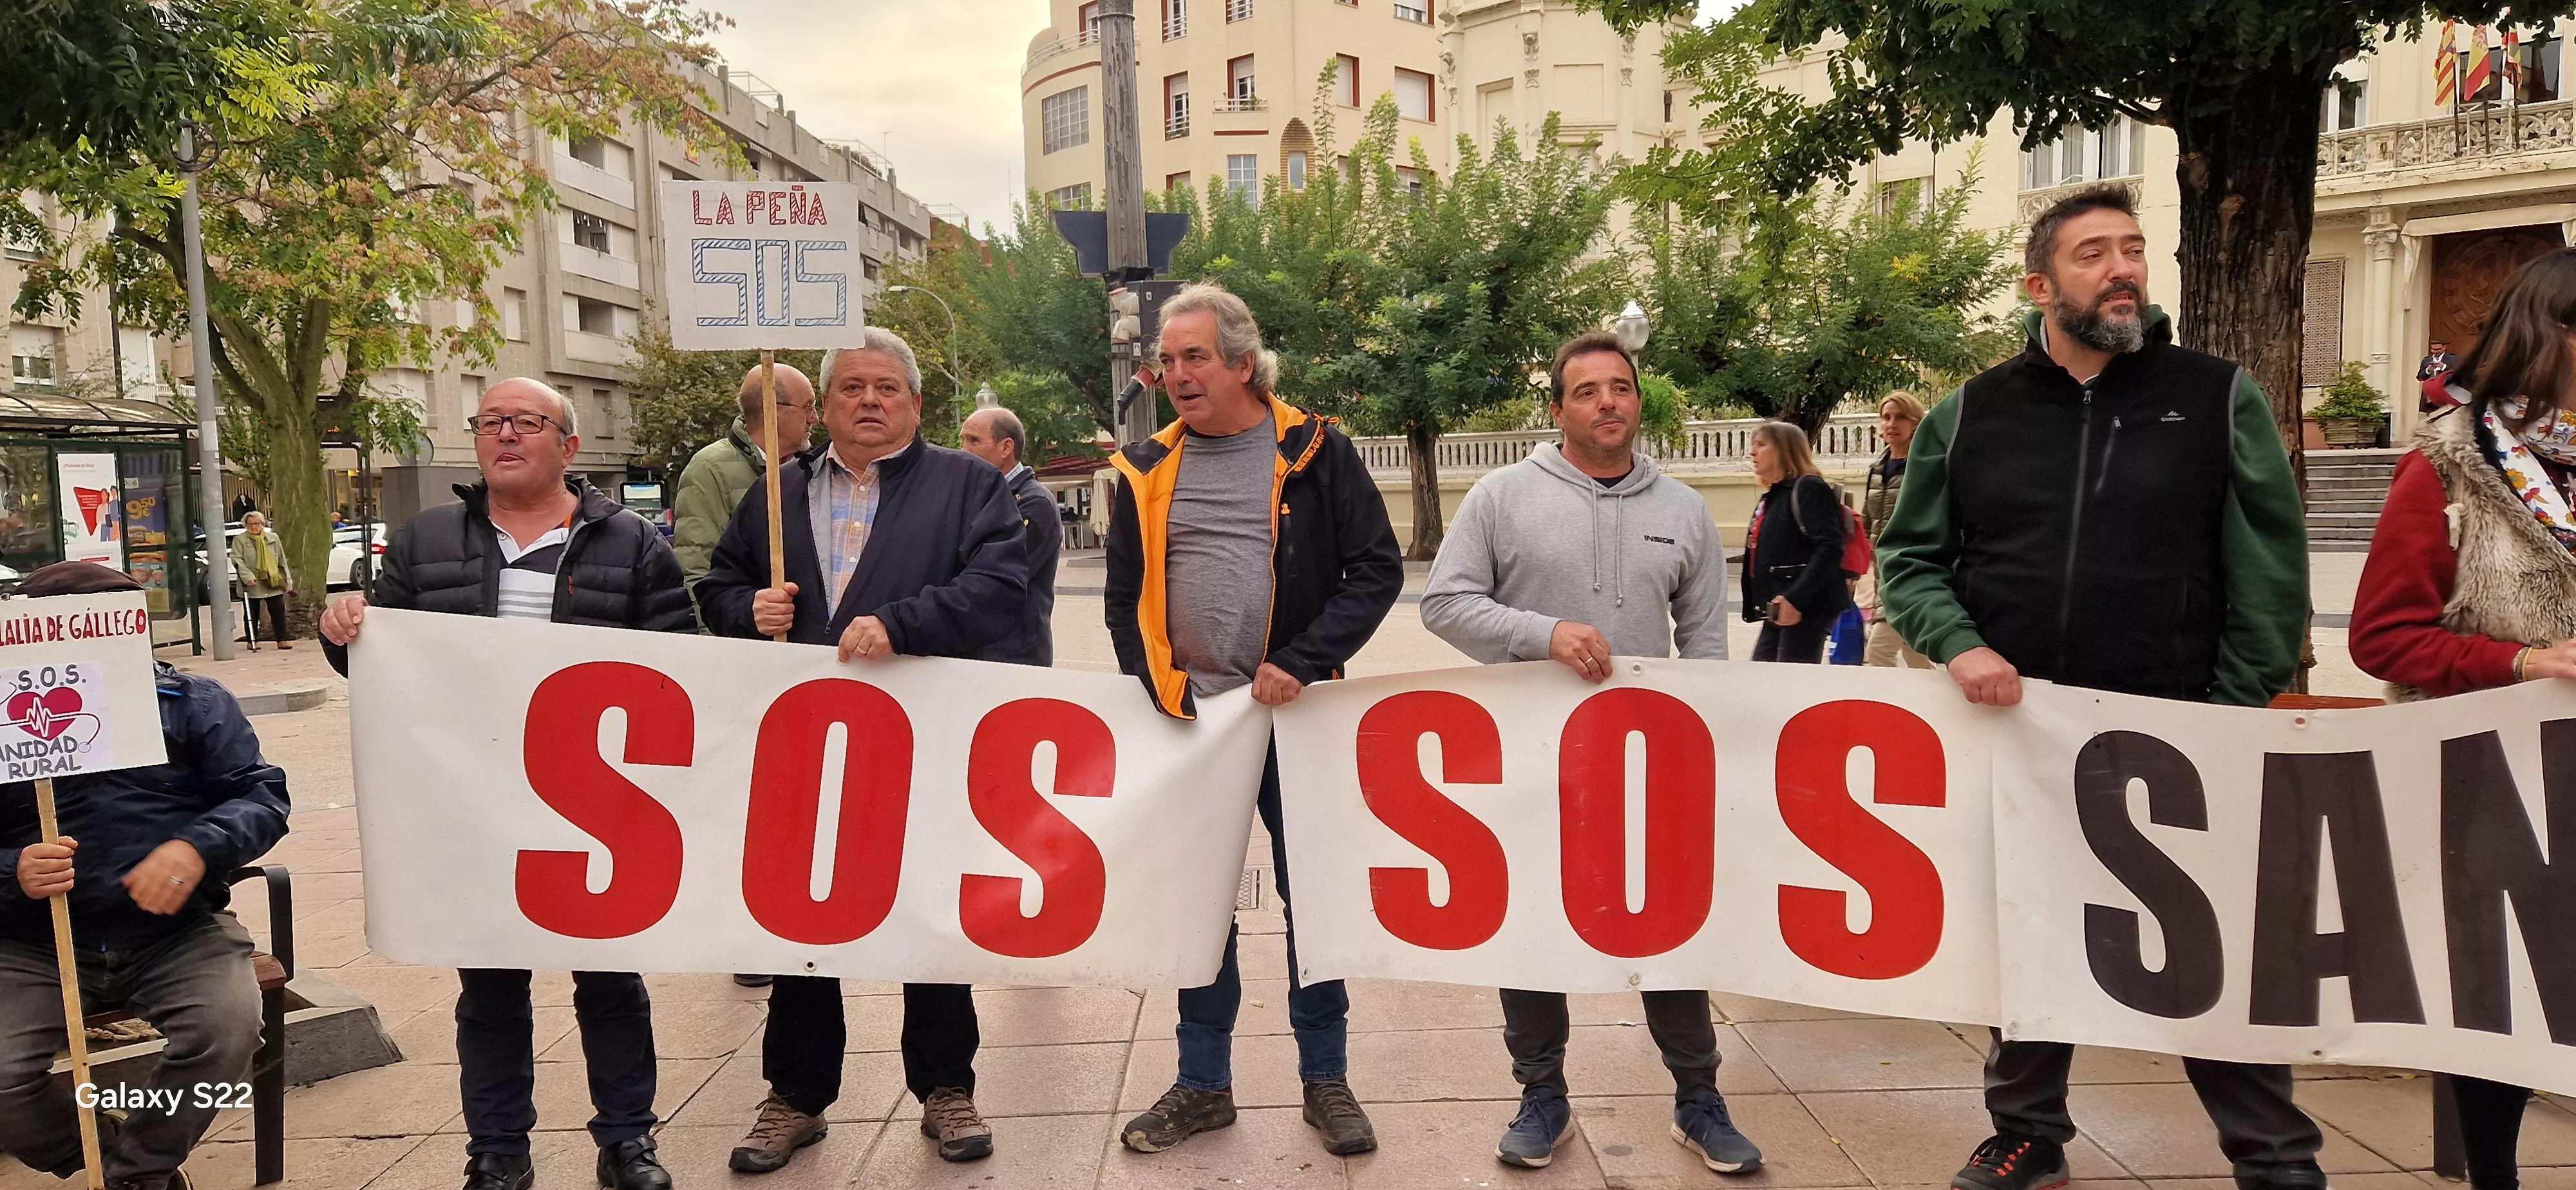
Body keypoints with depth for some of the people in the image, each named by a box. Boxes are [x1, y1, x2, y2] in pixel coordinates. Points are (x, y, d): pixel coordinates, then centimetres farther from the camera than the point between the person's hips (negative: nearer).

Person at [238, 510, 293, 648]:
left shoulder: (273, 538, 10)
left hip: (274, 584, 2)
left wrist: (287, 582, 8)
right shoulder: (240, 540, 1)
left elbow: (282, 561, 12)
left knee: (278, 611, -2)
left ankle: (282, 639, 3)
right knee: (252, 615, 5)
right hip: (252, 585, -2)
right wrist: (247, 576, -23)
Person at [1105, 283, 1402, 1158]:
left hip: (1293, 718, -3)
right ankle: (1203, 1084, 25)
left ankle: (1325, 1078, 23)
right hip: (1185, 724, 3)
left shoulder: (1315, 453, -3)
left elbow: (1377, 569, -7)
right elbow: (1125, 598, 12)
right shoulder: (1148, 470, 6)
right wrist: (1159, 695, 1)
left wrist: (1301, 663, -16)